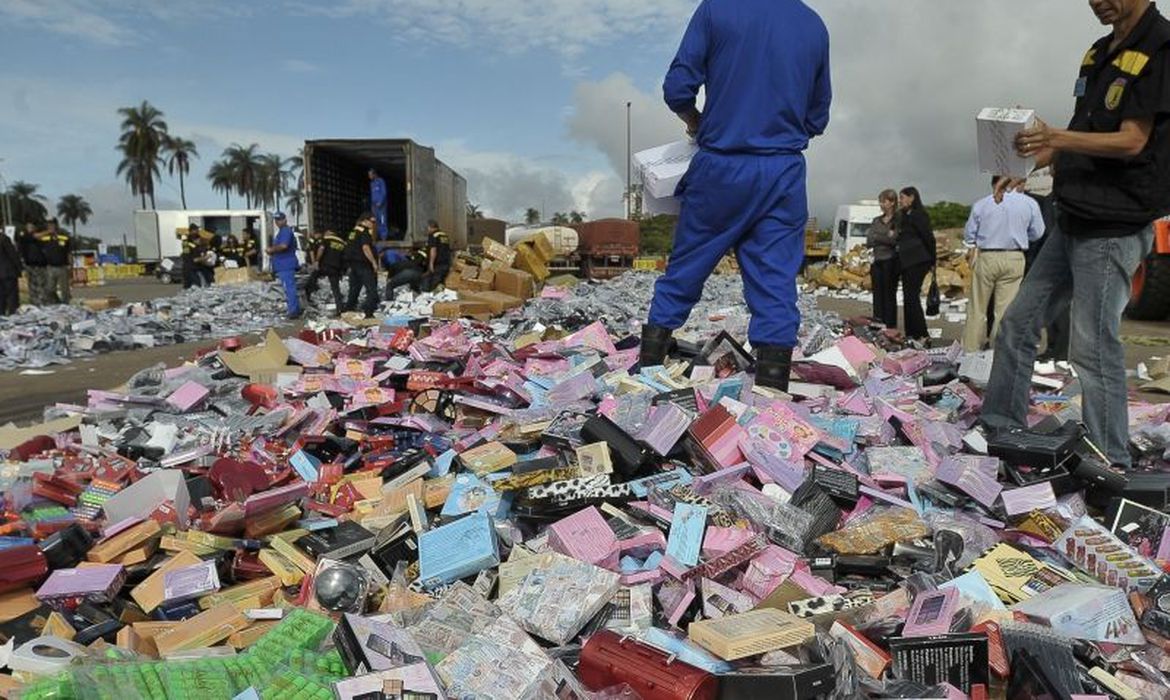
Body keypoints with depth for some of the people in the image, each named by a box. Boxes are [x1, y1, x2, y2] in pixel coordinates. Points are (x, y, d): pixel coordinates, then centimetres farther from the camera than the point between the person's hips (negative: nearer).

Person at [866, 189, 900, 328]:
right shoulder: (876, 221, 14)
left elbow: (895, 239, -14)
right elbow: (869, 242, 7)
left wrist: (877, 237, -8)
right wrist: (886, 237, -8)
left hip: (890, 261, -5)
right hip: (877, 260, 5)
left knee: (889, 294, -3)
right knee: (877, 294, 5)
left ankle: (891, 327, 1)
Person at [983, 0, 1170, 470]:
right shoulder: (1099, 53, 15)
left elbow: (1132, 142, -16)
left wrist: (1056, 138, -29)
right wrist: (1029, 164, 8)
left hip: (1114, 228, -9)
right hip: (1074, 220, 9)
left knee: (1093, 347, -9)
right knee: (1018, 324, 9)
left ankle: (1111, 463, 2)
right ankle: (1000, 428, 19)